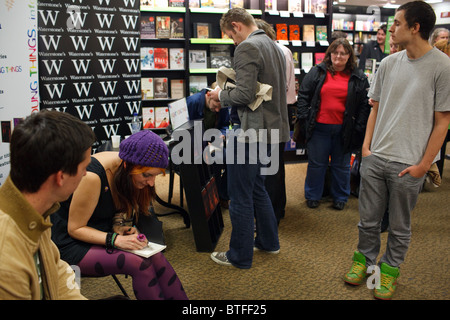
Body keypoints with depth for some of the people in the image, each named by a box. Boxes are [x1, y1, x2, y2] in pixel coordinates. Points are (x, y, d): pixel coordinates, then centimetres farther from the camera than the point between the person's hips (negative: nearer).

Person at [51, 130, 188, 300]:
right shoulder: (92, 177, -28)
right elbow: (75, 229, -18)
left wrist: (127, 229, -10)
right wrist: (115, 239, -29)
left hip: (102, 235, 7)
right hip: (72, 244, -6)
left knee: (155, 256, -19)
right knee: (139, 263, -26)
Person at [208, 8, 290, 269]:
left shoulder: (247, 47, -15)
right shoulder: (274, 46, 14)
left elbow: (245, 94, -24)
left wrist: (221, 96, -4)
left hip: (248, 131, -10)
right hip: (268, 130, 10)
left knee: (240, 197, 2)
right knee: (257, 188, 23)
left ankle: (240, 256, 15)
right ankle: (268, 241, 36)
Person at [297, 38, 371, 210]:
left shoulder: (358, 78, 4)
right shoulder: (317, 72, 3)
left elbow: (364, 104, 3)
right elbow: (303, 96, 5)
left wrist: (359, 127, -4)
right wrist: (304, 118, -3)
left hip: (344, 129, 1)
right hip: (319, 127, 0)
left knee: (341, 165, 13)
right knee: (316, 164, 9)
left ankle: (340, 197, 30)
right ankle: (313, 196, 26)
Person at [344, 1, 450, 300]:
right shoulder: (389, 63, 5)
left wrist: (423, 165, -9)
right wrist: (366, 146, 4)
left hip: (408, 164, -4)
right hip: (375, 158, 4)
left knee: (399, 227, 12)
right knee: (368, 220, 15)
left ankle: (390, 269, 32)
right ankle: (365, 258, 37)